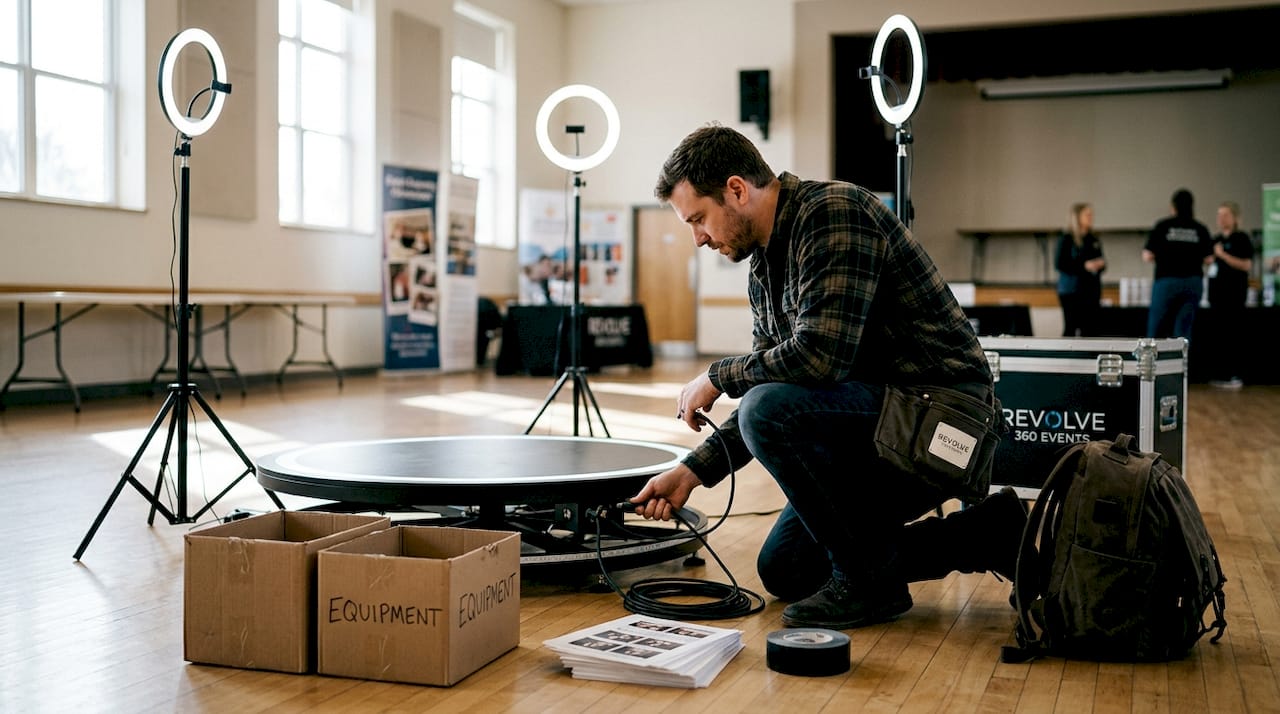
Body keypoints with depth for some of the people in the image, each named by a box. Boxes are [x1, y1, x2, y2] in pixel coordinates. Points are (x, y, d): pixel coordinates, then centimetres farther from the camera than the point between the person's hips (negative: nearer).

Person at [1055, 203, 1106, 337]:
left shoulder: (1094, 240, 12)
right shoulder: (1067, 239, -5)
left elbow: (1099, 260, 21)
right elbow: (1060, 264, -11)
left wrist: (1101, 264, -3)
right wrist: (1084, 266, -18)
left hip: (1091, 289, 6)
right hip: (1071, 290, -6)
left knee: (1089, 327, 2)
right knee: (1071, 327, -5)